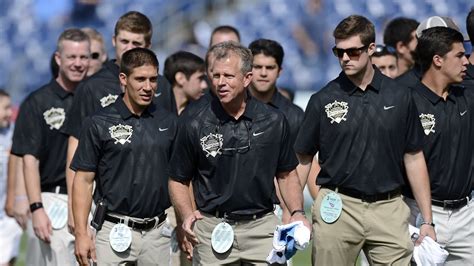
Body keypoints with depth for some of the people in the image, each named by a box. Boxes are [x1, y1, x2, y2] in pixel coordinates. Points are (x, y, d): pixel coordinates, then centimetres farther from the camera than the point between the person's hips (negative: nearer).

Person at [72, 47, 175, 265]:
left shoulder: (168, 123, 8)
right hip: (115, 231, -3)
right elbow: (84, 180, -2)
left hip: (158, 231, 3)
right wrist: (81, 234, -10)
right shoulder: (99, 124, -2)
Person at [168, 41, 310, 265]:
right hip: (212, 227, -1)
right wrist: (187, 215, -11)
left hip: (262, 227, 1)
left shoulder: (274, 121, 3)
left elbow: (286, 174, 12)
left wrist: (297, 212, -3)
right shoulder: (195, 126, -2)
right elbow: (178, 180, 6)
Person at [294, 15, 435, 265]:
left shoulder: (399, 98, 4)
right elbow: (303, 159, 6)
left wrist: (427, 221, 6)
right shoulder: (322, 101, 1)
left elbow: (413, 158, 9)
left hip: (389, 209, 1)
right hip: (338, 208, -1)